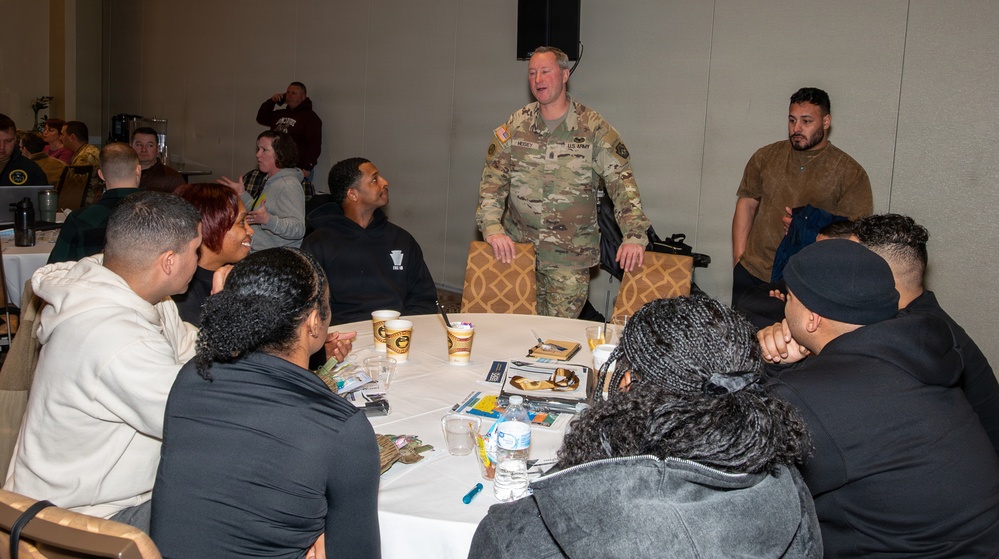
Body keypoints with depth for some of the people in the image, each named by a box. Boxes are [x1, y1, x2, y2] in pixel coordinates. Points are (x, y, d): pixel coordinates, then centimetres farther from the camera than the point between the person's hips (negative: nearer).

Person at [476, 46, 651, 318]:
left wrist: (634, 235, -18)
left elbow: (621, 181, -7)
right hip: (517, 245, 3)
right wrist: (492, 226, -14)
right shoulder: (515, 125, 4)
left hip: (570, 254, -2)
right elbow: (493, 178, 2)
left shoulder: (593, 127, -4)